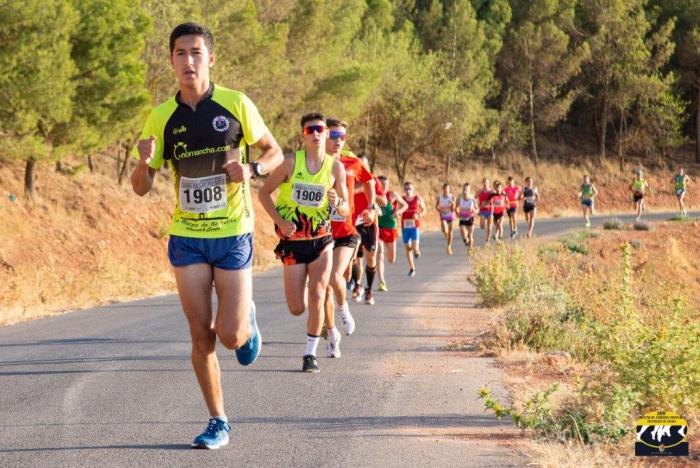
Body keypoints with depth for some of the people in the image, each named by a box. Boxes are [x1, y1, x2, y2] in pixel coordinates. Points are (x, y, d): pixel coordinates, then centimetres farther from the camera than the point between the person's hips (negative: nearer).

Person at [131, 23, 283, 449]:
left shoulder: (236, 104, -6)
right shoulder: (162, 117, -1)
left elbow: (274, 152, 5)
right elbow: (141, 188, 4)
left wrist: (252, 170, -17)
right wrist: (144, 162, -19)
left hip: (233, 236, -2)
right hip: (187, 238, 2)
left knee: (230, 335, -8)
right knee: (202, 336, 1)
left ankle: (248, 320, 29)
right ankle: (218, 423, 14)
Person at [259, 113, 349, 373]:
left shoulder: (335, 167, -2)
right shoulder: (291, 162, -8)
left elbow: (346, 211, 4)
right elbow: (264, 192, 0)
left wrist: (337, 203, -19)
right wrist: (280, 221, -13)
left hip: (321, 242, 1)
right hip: (293, 243, 0)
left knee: (316, 300, -13)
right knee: (297, 309, 0)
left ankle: (310, 353, 2)